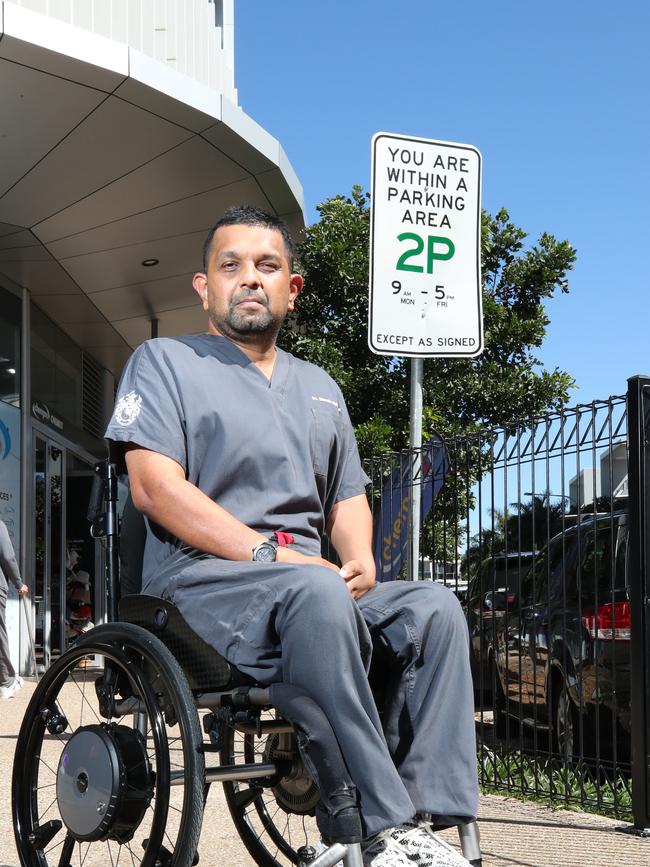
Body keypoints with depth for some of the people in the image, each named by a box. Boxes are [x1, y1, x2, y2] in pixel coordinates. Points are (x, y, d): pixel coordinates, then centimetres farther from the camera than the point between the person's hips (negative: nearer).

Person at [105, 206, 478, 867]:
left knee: (433, 607, -21)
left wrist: (360, 560, -1)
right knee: (316, 592, -37)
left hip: (309, 581, 6)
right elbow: (156, 488, -7)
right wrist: (271, 554, -16)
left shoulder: (320, 387, 26)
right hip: (200, 577, -6)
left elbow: (347, 496, 24)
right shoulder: (164, 361, 7)